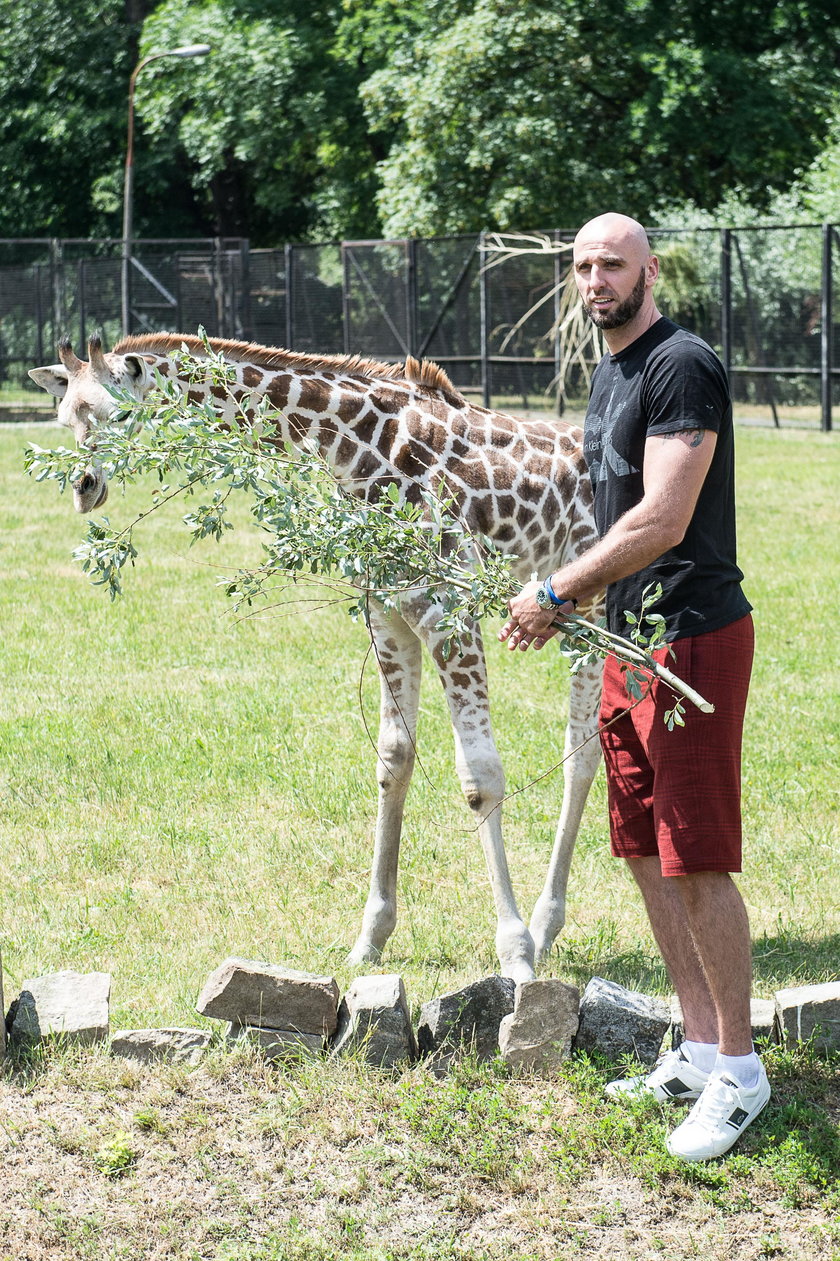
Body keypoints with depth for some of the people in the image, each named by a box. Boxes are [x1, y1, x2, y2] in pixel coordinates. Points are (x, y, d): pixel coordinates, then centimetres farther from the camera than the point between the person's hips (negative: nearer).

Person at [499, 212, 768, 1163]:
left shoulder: (681, 367, -15)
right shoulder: (609, 373, 16)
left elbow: (662, 521, -22)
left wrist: (555, 594, -16)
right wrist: (572, 603, 10)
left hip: (694, 639, -10)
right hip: (630, 643, 10)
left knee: (697, 862, -7)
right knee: (646, 854, 12)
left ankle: (739, 1073, 2)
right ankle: (697, 1054, 21)